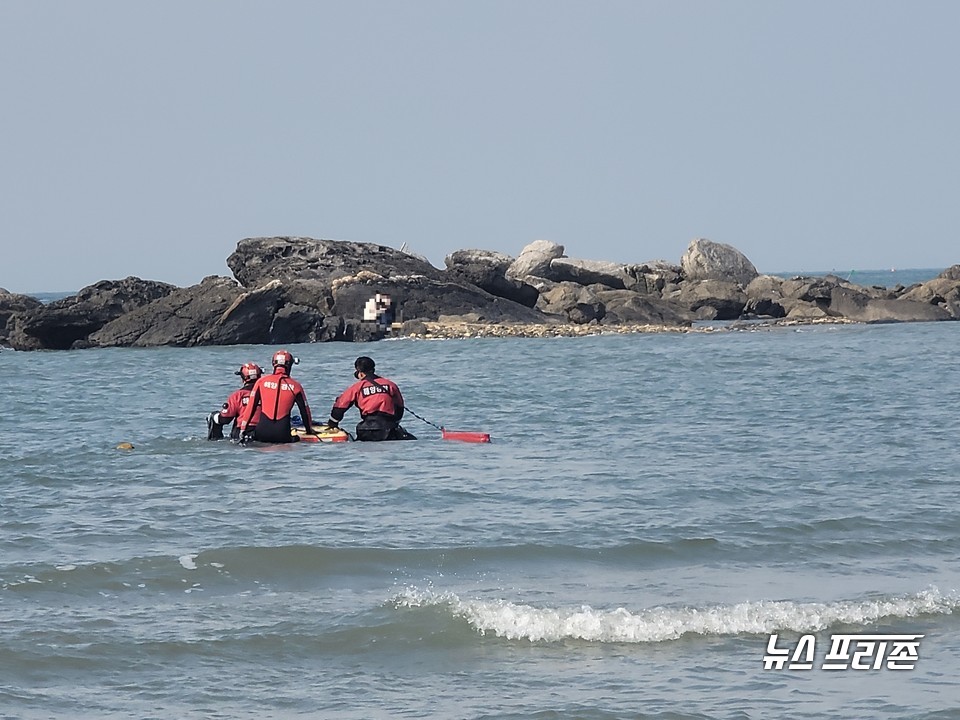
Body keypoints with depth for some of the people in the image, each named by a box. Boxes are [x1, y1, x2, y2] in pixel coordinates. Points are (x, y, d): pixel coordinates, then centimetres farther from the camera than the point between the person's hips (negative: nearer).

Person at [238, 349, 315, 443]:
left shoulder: (262, 381, 4)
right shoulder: (295, 386, 4)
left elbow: (251, 406, 5)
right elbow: (305, 410, 13)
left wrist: (243, 429, 11)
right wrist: (310, 430, 28)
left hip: (262, 433, 1)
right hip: (282, 434, -1)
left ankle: (251, 436, 0)